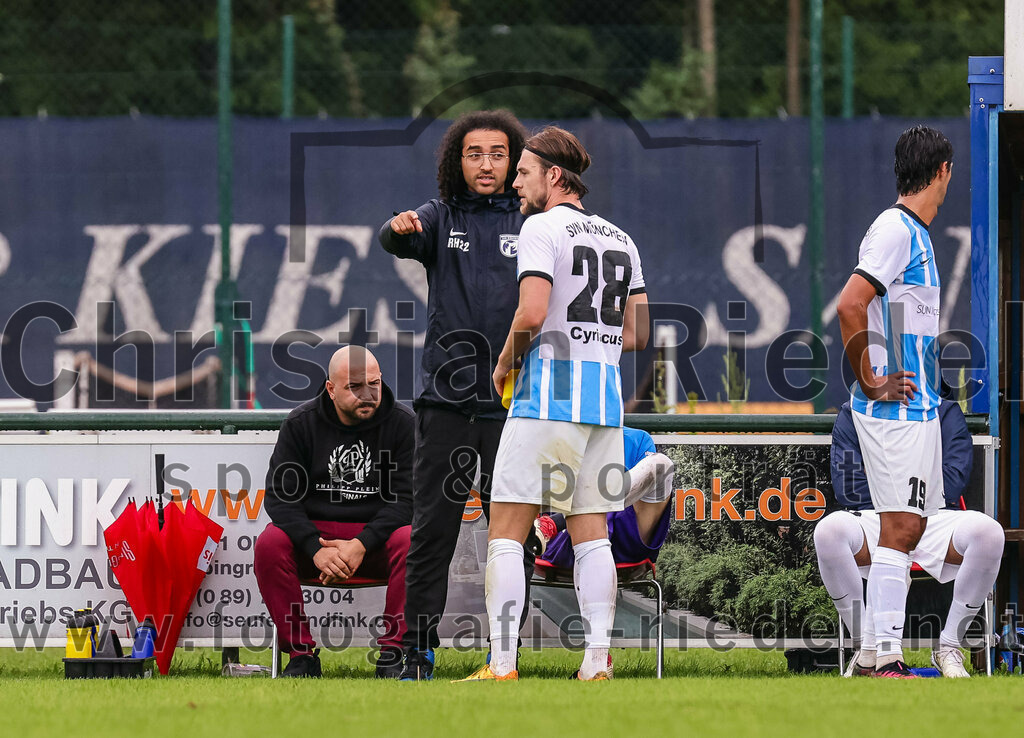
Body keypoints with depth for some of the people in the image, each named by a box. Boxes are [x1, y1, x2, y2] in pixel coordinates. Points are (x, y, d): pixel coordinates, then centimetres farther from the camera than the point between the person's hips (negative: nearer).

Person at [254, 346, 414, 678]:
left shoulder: (401, 424, -3)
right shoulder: (301, 423, 0)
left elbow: (407, 498, -8)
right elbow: (279, 496, -5)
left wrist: (361, 545, -23)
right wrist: (316, 549, -22)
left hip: (376, 534, -1)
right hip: (313, 532, 1)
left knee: (411, 542, -33)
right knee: (269, 544, -29)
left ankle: (392, 652, -21)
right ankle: (301, 654, -20)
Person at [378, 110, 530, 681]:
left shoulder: (533, 224, 8)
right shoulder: (441, 219, 9)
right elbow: (396, 241, -11)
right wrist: (399, 228, -36)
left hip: (512, 401, 0)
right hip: (446, 399, 0)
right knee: (431, 531, -2)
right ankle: (419, 654, 0)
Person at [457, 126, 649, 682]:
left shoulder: (542, 228, -6)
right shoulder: (620, 240, 16)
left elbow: (532, 312, -17)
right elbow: (636, 334, 15)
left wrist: (504, 363, -2)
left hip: (549, 391, -7)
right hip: (606, 392, 7)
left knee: (505, 533, -4)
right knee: (591, 536, 9)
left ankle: (502, 663, -11)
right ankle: (597, 662, 2)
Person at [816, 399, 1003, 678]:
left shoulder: (945, 412, 15)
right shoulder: (852, 414, 16)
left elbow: (953, 482, 1)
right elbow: (846, 487, 4)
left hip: (935, 521, 0)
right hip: (873, 519, 0)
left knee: (988, 531, -33)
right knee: (830, 529, -35)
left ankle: (948, 648, -17)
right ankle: (866, 650, -22)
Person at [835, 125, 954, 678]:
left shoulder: (915, 233, 17)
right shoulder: (895, 229, -13)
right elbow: (849, 306, -24)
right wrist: (870, 382, -18)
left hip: (918, 408, 10)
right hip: (894, 409, -10)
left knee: (910, 528, 10)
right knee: (898, 530, -12)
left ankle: (886, 653, 12)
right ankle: (885, 659, -14)